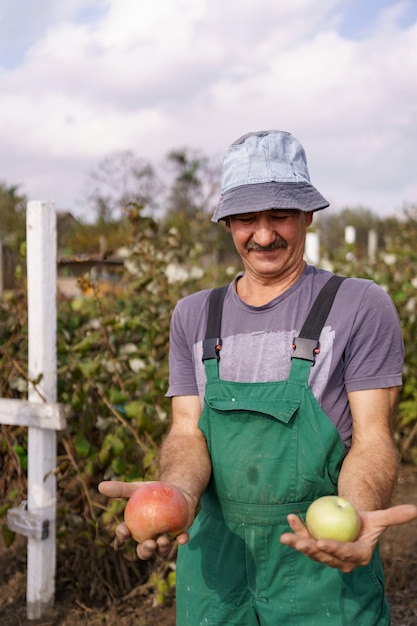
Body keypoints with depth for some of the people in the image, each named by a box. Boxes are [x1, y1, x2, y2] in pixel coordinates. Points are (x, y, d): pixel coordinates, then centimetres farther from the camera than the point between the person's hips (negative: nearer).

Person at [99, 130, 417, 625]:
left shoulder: (361, 307, -5)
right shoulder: (193, 316, 7)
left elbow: (372, 438, -9)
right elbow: (187, 431, 1)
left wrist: (356, 516, -29)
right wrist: (177, 494, -20)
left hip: (323, 561, -3)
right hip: (217, 555, 3)